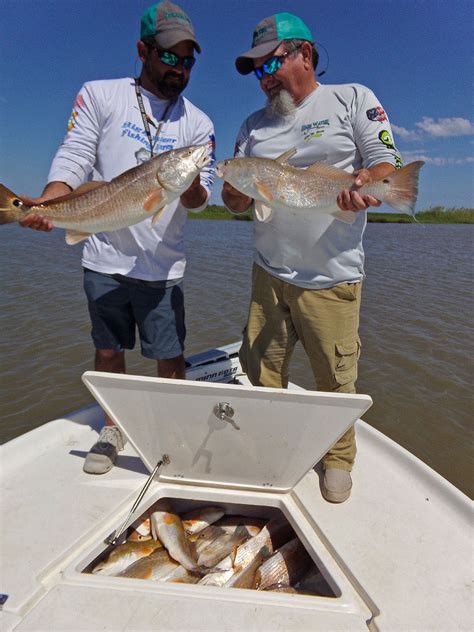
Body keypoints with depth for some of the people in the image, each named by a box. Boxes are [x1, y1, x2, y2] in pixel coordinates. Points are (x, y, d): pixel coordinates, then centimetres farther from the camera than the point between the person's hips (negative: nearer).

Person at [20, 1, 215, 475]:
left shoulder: (198, 123, 7)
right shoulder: (99, 95, 6)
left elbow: (199, 200, 1)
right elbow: (73, 160, -1)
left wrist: (190, 185, -23)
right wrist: (46, 202, -20)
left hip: (162, 267, 0)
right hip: (104, 258, 1)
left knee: (170, 359, 3)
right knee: (108, 351, 12)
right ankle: (113, 427, 34)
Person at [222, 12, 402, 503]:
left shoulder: (353, 99, 7)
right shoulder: (253, 126, 18)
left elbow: (387, 166, 1)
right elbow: (235, 203, 14)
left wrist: (361, 183, -23)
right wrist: (236, 190, -10)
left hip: (330, 279, -3)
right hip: (267, 275, 4)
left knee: (336, 383, 4)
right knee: (259, 375, 10)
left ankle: (338, 460, 29)